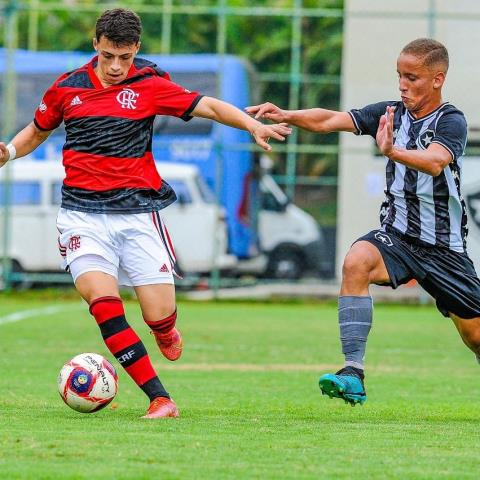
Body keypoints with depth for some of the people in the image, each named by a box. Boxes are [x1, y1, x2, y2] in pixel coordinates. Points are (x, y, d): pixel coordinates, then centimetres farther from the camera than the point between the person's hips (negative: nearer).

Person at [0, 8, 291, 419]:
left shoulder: (149, 85, 1)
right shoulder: (67, 88, 7)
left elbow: (209, 107, -3)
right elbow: (37, 131, 22)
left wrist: (253, 125, -19)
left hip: (137, 211, 0)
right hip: (83, 212, 1)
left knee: (160, 316, -4)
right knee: (104, 303, -21)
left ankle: (166, 333, 37)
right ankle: (159, 399, -18)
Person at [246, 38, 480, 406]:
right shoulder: (391, 113, 2)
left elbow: (435, 162, -33)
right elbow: (330, 121, -5)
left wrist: (393, 152, -51)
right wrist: (286, 116, -22)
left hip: (445, 247, -3)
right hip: (397, 235, 3)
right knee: (357, 262, -30)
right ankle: (353, 375, -35)